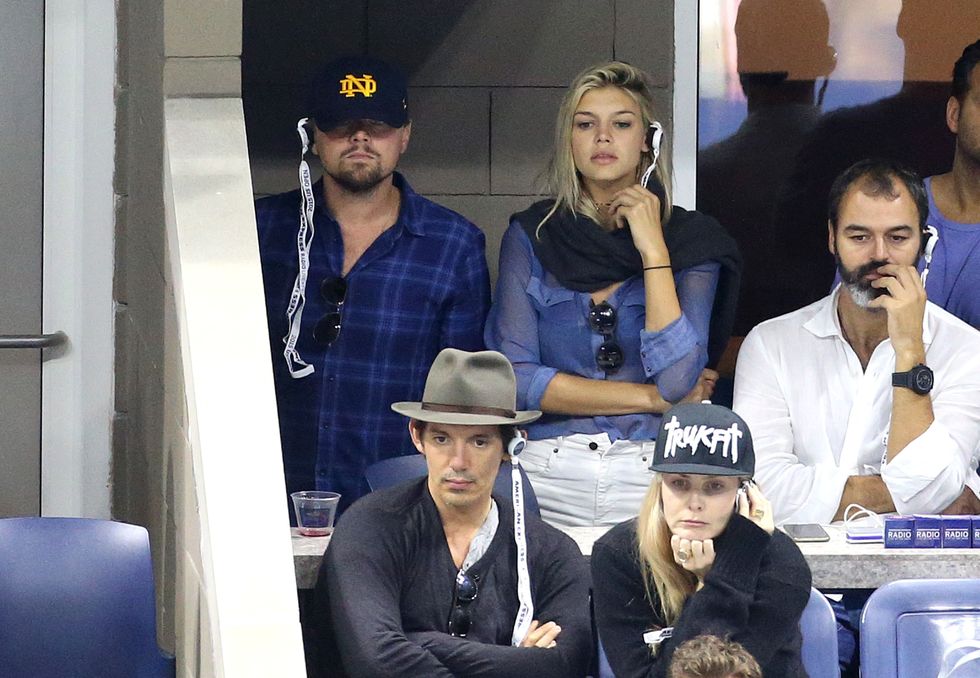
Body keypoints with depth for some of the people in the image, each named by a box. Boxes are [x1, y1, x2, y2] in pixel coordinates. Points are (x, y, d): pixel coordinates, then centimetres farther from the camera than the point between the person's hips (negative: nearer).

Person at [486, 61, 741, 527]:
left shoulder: (691, 240, 6)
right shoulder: (530, 237, 7)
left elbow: (677, 378, -8)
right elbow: (512, 378, -2)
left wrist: (652, 248, -7)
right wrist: (652, 398, -4)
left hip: (651, 483, 0)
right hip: (547, 478, 0)